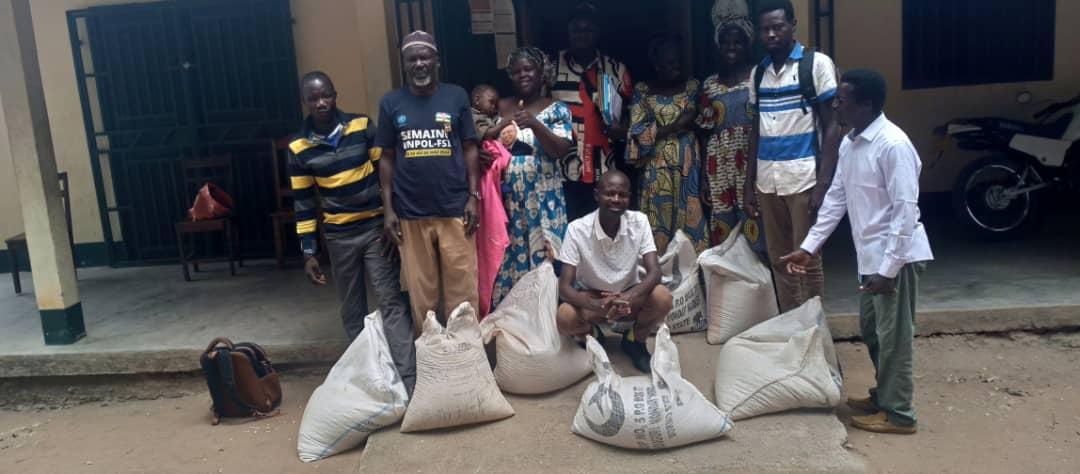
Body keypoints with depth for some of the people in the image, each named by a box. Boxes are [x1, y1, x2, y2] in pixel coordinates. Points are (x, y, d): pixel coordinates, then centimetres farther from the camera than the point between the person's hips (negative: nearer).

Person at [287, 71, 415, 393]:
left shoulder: (362, 127, -4)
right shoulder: (299, 148, 0)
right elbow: (303, 203, 4)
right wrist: (309, 252, 1)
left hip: (376, 227, -2)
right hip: (338, 237, 2)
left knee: (392, 302, -6)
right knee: (352, 310, 10)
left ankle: (411, 382, -8)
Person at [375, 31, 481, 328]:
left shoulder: (456, 96, 3)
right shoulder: (391, 103, 4)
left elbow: (469, 149, 5)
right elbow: (387, 158, 7)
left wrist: (473, 196, -3)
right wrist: (388, 209, 1)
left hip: (455, 209, -1)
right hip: (410, 214, 1)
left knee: (462, 289, 4)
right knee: (421, 293, 10)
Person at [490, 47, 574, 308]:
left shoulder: (557, 109, 1)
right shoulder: (502, 107, 9)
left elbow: (561, 151, -10)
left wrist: (535, 125, -24)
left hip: (542, 196, -2)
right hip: (507, 195, 2)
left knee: (542, 256, -2)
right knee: (508, 255, 5)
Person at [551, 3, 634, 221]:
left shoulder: (616, 70, 8)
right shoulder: (551, 67, 3)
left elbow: (629, 115, 14)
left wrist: (619, 130, -6)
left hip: (603, 175, 2)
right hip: (563, 173, -1)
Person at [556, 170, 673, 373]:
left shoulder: (639, 222, -17)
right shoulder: (577, 229, -22)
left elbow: (654, 272, -22)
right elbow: (564, 287, -24)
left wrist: (628, 298, -43)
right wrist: (599, 305, -44)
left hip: (629, 294, 2)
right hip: (591, 296, -1)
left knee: (662, 298, -30)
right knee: (564, 319, -33)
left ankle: (635, 340, 2)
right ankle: (592, 336, 5)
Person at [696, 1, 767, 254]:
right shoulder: (710, 84, 11)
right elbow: (705, 131, 12)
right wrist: (703, 178, 8)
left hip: (751, 161, -3)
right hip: (719, 165, 3)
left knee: (753, 226, -5)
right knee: (722, 226, 5)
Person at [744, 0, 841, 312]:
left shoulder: (817, 64, -3)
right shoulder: (758, 72, 12)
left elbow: (831, 128, -6)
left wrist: (823, 184, -13)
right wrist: (749, 184, 12)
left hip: (803, 179, -5)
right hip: (767, 181, 5)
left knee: (807, 260, 1)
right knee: (779, 260, 11)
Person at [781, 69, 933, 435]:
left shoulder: (894, 145, -21)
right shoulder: (849, 144, 7)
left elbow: (906, 209, -22)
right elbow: (836, 197, 13)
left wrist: (889, 268, -22)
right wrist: (809, 247, 12)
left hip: (896, 257, -9)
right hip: (870, 255, 9)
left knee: (893, 335, 2)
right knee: (870, 329, 19)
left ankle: (898, 413, 17)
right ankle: (883, 395, 36)